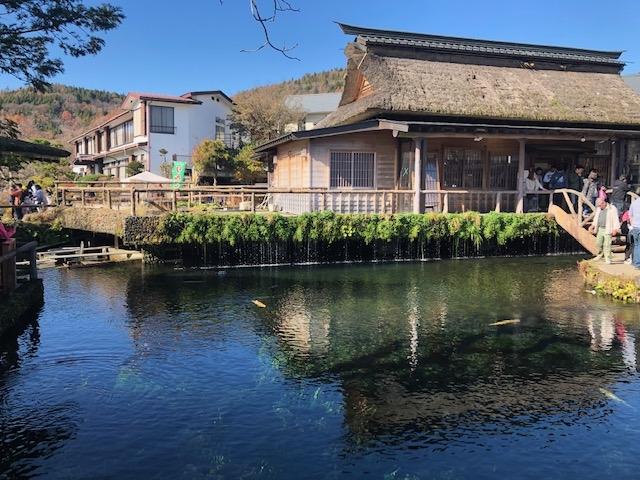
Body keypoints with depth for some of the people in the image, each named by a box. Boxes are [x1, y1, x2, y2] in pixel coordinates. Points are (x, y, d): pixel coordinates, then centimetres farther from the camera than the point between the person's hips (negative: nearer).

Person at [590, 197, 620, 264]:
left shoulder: (612, 209, -7)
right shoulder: (598, 209, 13)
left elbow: (616, 220, -10)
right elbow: (596, 218, 24)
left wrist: (615, 229, -17)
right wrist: (593, 225, 12)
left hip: (607, 230, -6)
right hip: (600, 229, 6)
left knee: (607, 245, -6)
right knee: (598, 243, 9)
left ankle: (607, 258, 2)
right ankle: (600, 255, 28)